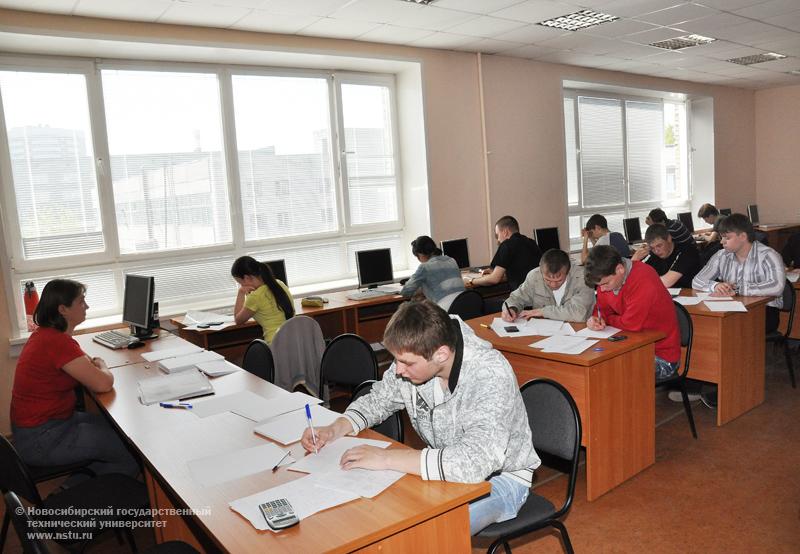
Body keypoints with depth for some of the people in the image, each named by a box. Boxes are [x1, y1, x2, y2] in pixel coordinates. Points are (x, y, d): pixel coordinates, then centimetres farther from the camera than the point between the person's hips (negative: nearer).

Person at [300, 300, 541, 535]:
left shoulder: (491, 375, -32)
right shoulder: (413, 359, -13)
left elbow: (475, 462, -43)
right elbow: (377, 401, 6)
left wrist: (385, 458, -37)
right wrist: (334, 429, -13)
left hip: (499, 476, -5)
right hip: (449, 468, 6)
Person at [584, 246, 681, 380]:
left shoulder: (644, 281, -28)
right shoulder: (606, 279, -4)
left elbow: (631, 324, -26)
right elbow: (603, 310, 10)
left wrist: (606, 319, -7)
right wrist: (596, 319, -13)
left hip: (662, 358, -7)